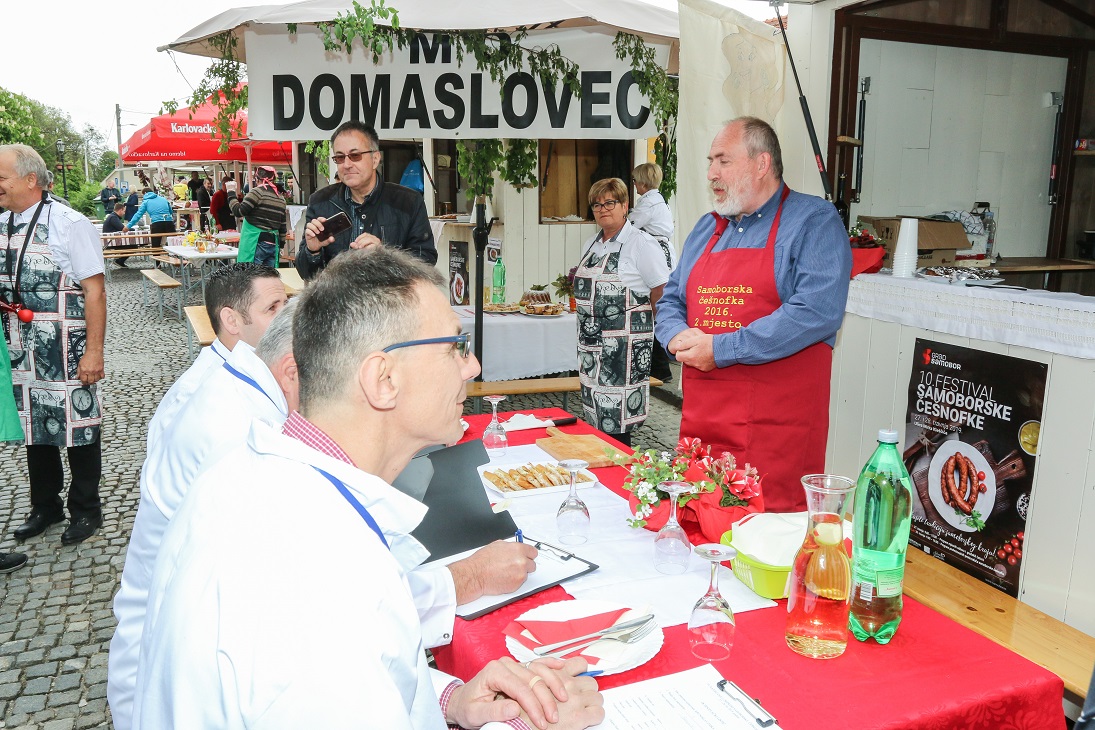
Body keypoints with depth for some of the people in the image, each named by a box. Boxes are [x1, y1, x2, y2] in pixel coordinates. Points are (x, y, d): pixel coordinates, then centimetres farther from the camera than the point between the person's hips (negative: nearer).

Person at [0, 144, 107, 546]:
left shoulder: (69, 224, -10)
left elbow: (94, 290, -14)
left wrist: (94, 351, -18)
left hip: (66, 355, -6)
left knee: (77, 427, 4)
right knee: (33, 427, 16)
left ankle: (86, 510, 22)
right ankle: (46, 507, 35)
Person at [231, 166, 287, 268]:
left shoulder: (257, 192, -8)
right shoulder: (280, 199, 13)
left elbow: (239, 212, -10)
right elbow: (282, 226, 16)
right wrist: (281, 246, 24)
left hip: (256, 244, -7)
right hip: (273, 244, 7)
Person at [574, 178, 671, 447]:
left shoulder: (641, 243, -9)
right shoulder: (591, 245, 15)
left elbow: (662, 292, -11)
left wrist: (637, 317, -3)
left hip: (624, 345, -8)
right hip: (592, 344, 8)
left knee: (616, 418, -9)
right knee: (596, 417, 10)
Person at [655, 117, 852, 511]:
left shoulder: (814, 221, -4)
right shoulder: (706, 229, 18)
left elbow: (817, 312, -18)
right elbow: (671, 301, 21)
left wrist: (721, 349, -17)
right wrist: (680, 338, -4)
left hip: (777, 428, -6)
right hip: (700, 420, 6)